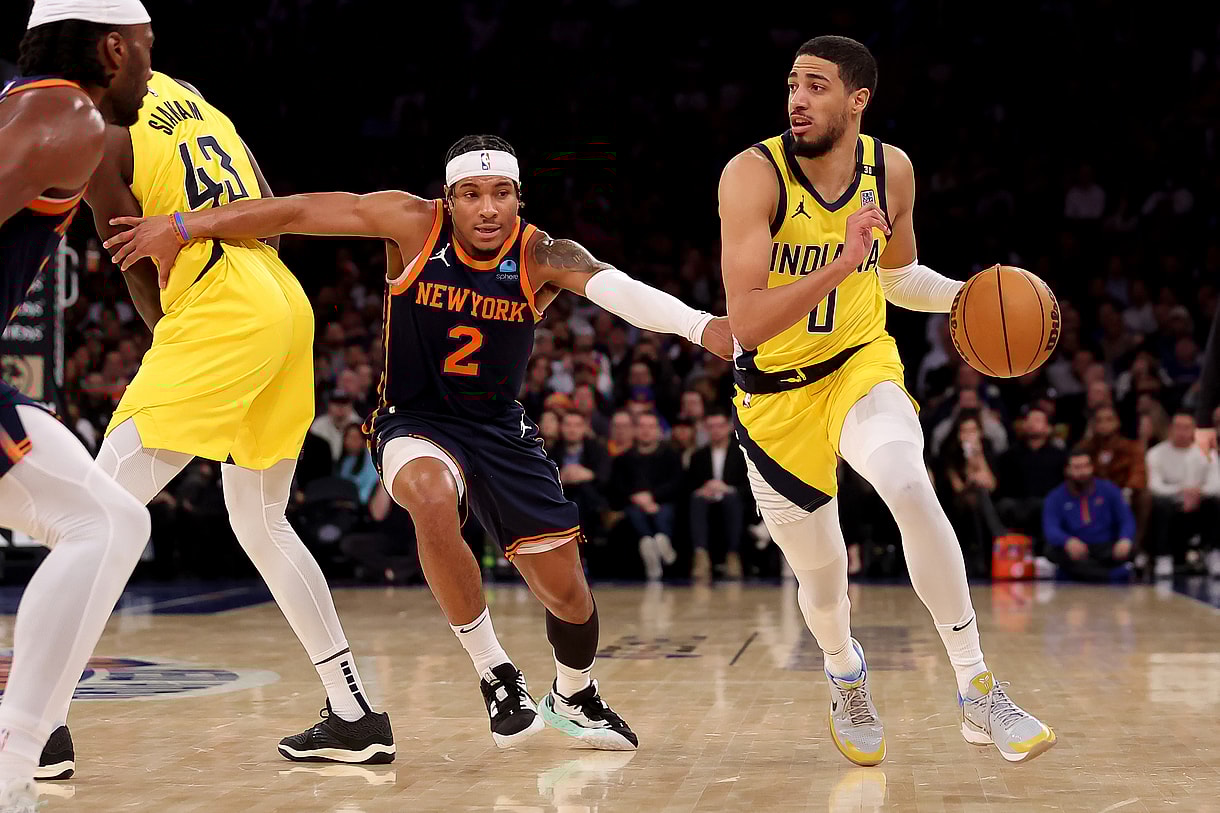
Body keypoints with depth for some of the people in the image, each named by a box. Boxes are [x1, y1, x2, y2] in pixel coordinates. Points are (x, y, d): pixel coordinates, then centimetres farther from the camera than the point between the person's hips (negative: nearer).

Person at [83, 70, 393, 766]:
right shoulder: (186, 98, 20)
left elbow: (138, 268, -2)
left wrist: (167, 334, 14)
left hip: (220, 311, -8)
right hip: (289, 304, 8)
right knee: (262, 525, 18)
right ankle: (358, 716, 19)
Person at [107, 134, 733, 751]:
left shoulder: (543, 257, -16)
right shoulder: (415, 225, -16)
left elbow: (618, 289, -35)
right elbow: (297, 212, -17)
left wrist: (703, 327, -53)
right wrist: (183, 227, -23)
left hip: (500, 428, 2)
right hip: (413, 422, -2)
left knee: (565, 589, 3)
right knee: (432, 499, -37)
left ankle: (573, 699, 38)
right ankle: (494, 674, -19)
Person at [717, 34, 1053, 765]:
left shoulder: (892, 170, -6)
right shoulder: (753, 175, -21)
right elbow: (747, 322, -30)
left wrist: (966, 295, -5)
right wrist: (842, 262, -39)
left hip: (862, 364, 2)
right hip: (778, 392, -1)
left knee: (910, 486, -30)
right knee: (820, 571, 9)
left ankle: (977, 690, -21)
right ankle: (846, 675, 46)